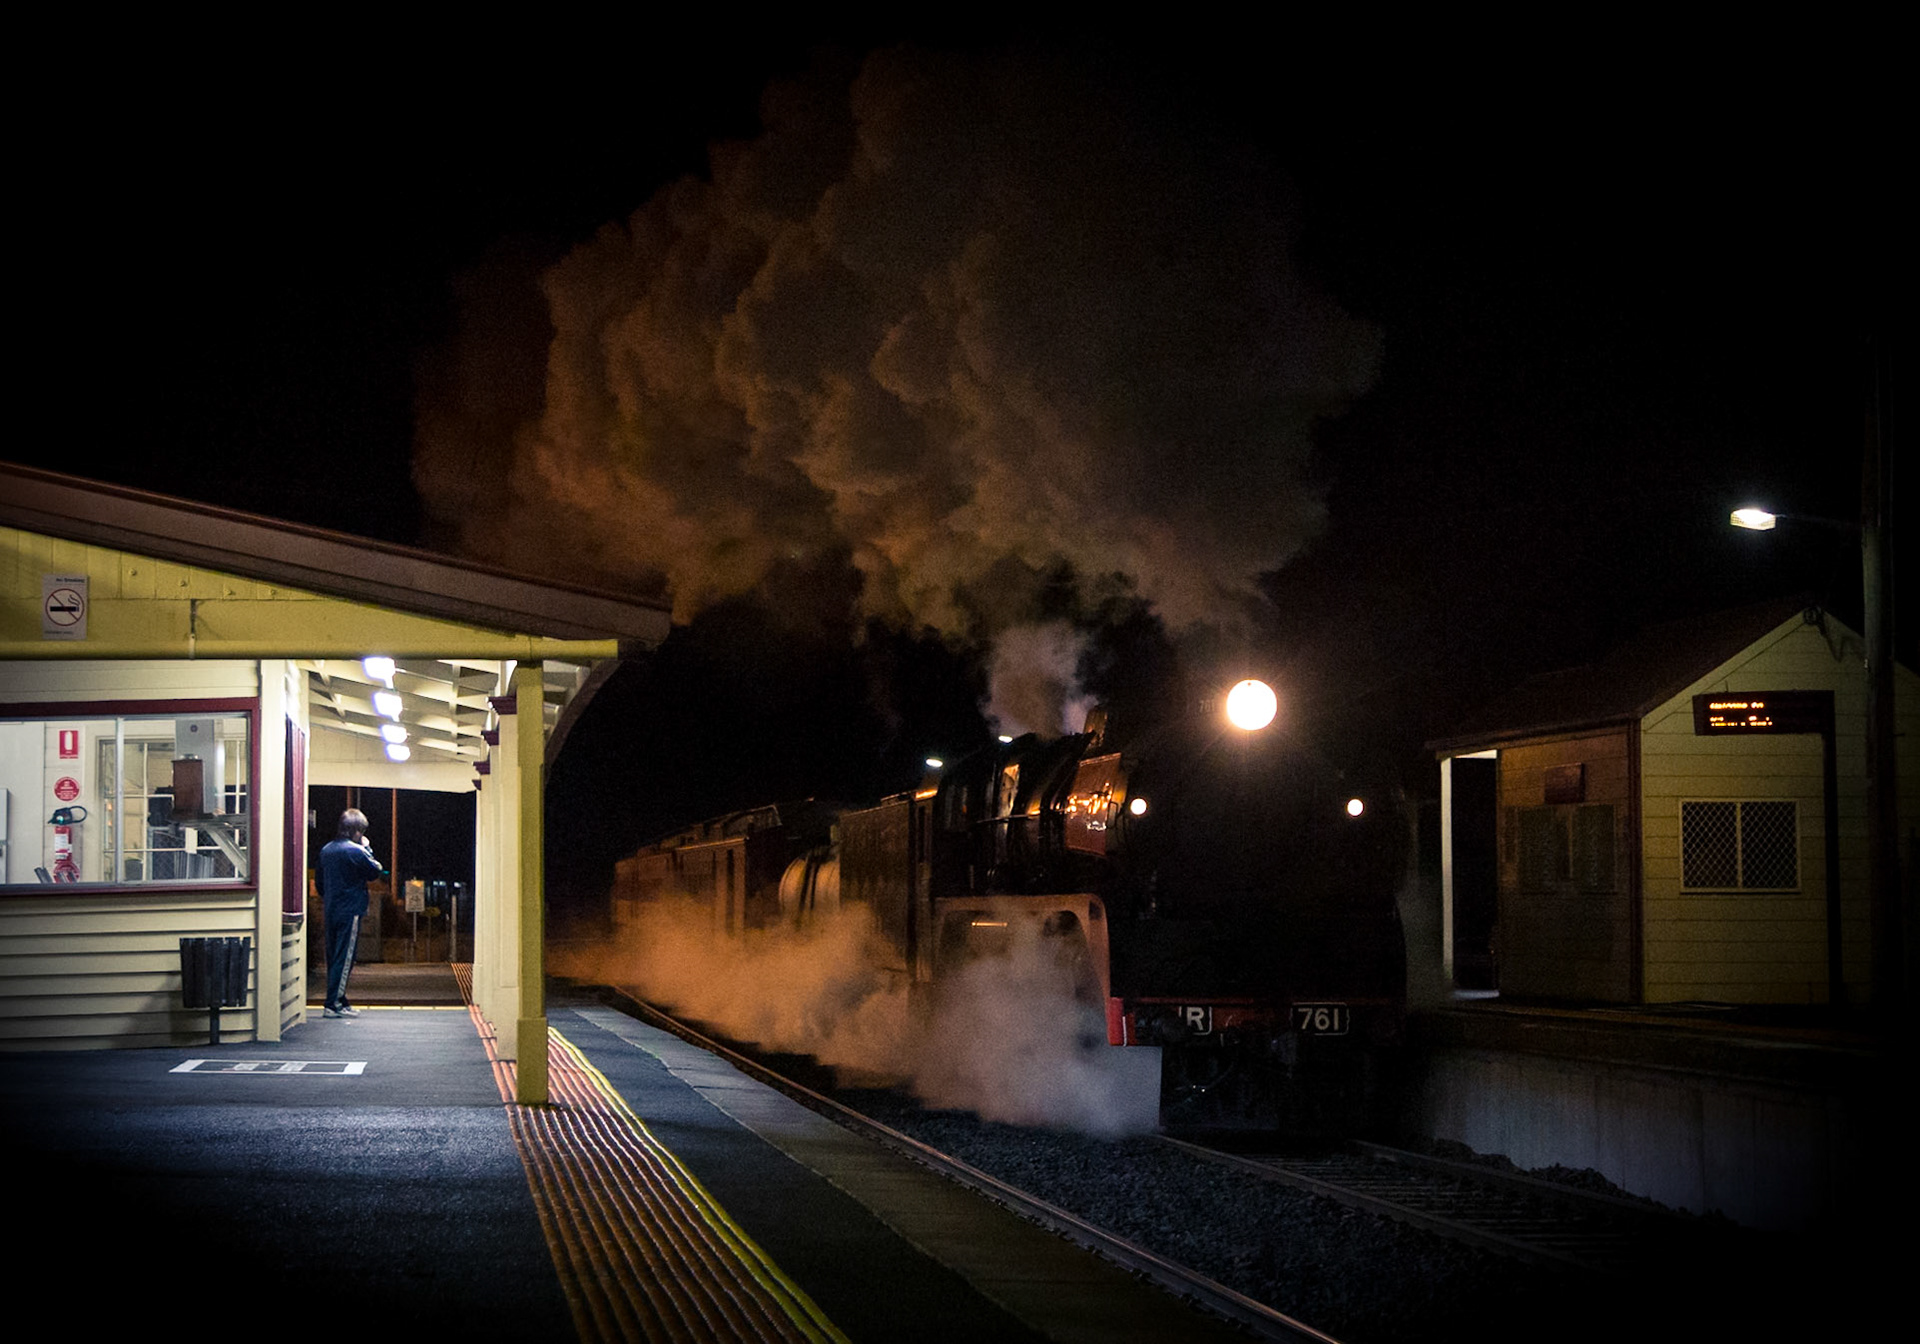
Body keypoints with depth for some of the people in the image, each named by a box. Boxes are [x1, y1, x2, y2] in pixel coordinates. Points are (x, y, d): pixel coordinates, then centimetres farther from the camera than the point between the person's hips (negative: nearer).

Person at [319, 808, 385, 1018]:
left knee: (334, 956, 12)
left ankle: (339, 1001, 17)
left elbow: (320, 884, 17)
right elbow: (376, 871, -3)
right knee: (344, 957, -5)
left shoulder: (326, 850, 10)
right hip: (351, 911, -8)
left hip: (331, 911, 8)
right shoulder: (355, 851, -14)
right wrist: (368, 849, 5)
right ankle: (333, 1005, -8)